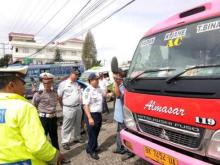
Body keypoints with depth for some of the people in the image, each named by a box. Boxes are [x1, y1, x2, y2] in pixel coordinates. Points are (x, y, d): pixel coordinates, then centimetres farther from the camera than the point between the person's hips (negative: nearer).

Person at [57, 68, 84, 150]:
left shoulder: (77, 84, 12)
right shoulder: (63, 84, -8)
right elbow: (59, 97, -5)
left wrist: (80, 103, 9)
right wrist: (63, 106, 1)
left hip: (78, 107, 7)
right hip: (69, 108, -6)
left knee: (78, 124, 18)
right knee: (67, 126, 1)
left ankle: (77, 138, 35)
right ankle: (65, 142, 14)